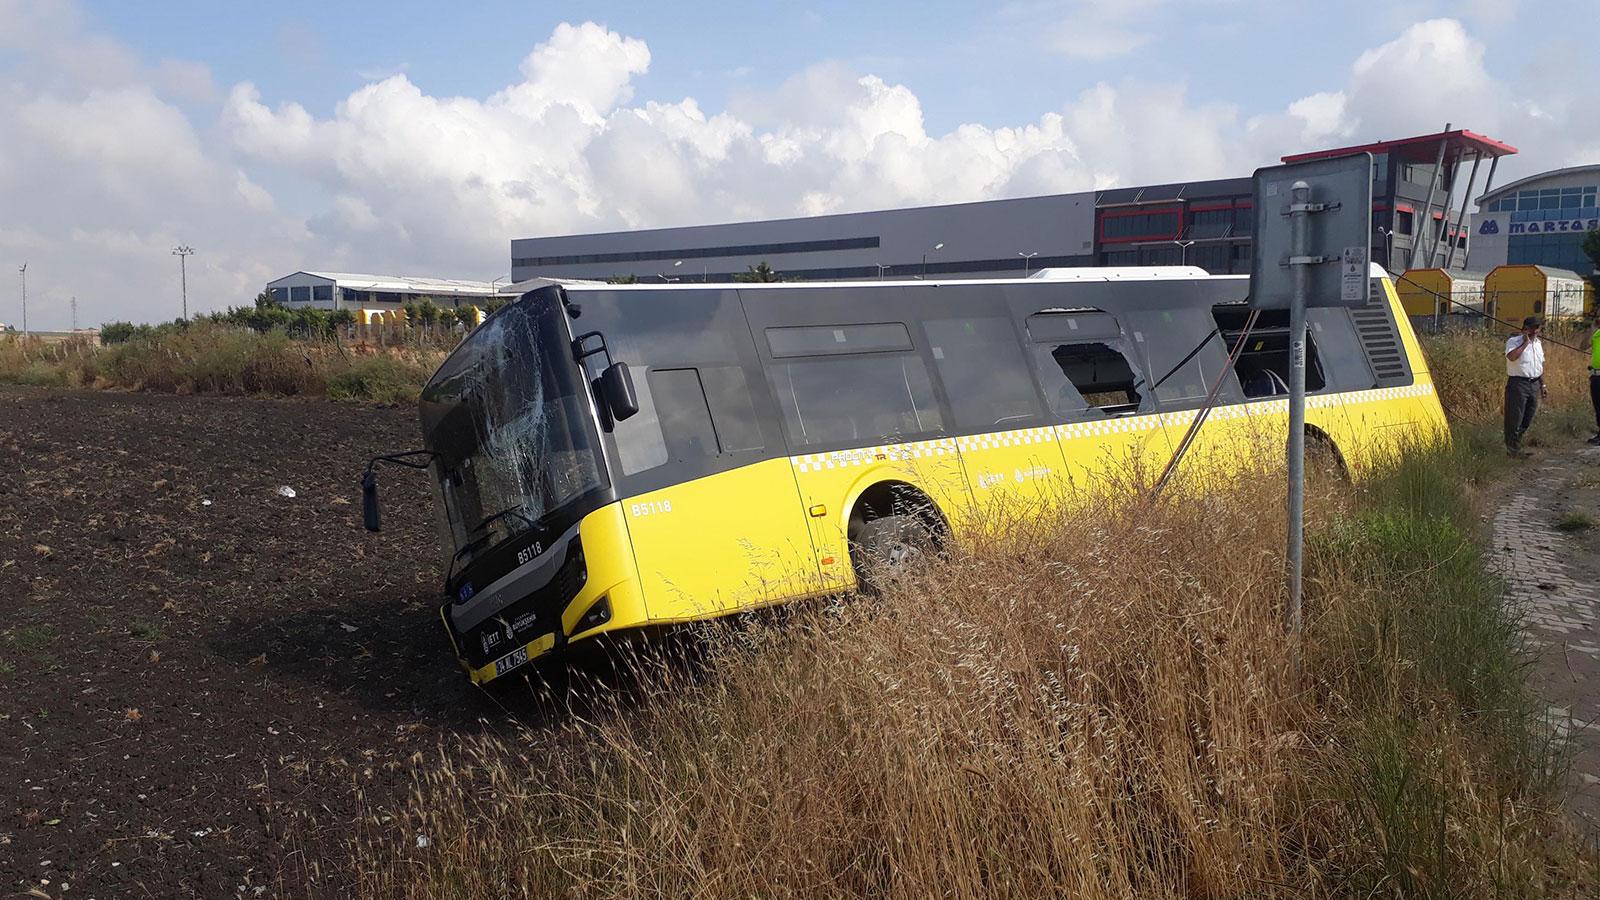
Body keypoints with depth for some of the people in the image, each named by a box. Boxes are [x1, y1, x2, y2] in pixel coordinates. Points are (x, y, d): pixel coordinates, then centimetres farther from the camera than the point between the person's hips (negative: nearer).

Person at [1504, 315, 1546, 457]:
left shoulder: (1538, 343, 15)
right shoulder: (1514, 341, -9)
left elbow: (1541, 365, 22)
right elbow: (1511, 356, -31)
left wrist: (1542, 384, 20)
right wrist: (1526, 343, -22)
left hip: (1534, 384, 8)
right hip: (1518, 383, -8)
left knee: (1527, 418, 11)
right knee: (1515, 417, -3)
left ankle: (1516, 446, 21)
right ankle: (1513, 449, 3)